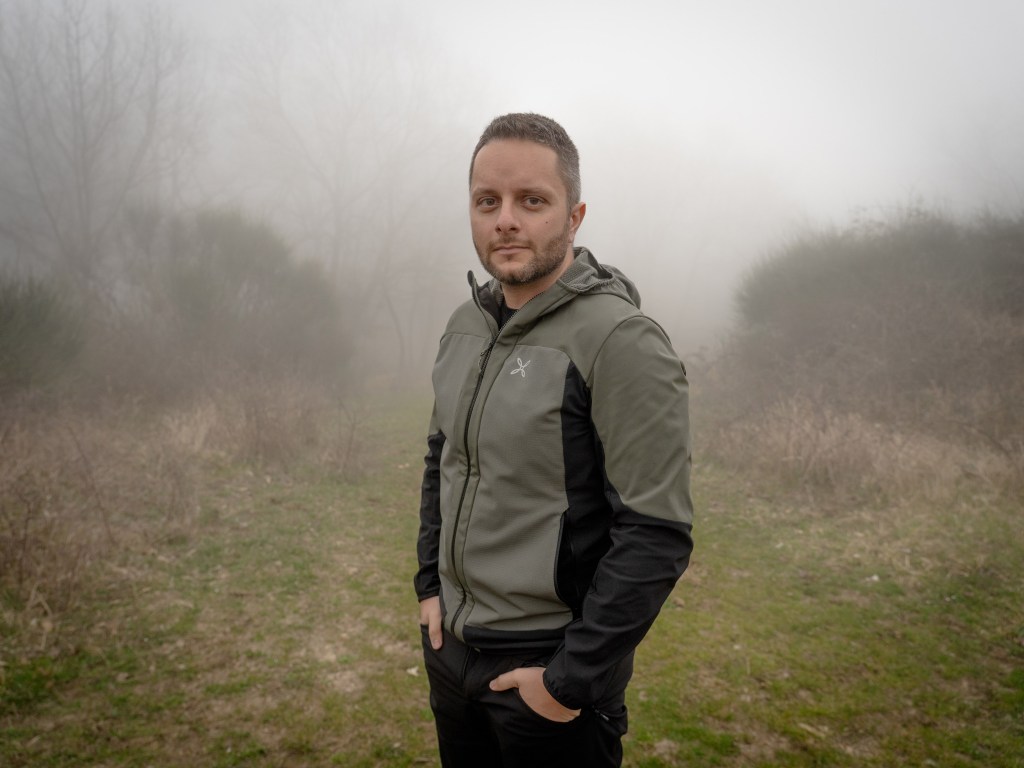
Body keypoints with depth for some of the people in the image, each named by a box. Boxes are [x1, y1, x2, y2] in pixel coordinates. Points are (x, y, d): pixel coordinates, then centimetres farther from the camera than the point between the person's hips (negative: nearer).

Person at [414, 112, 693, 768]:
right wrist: (430, 585, 7)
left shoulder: (620, 340, -20)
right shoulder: (466, 325, 4)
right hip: (450, 643, 7)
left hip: (550, 664, -7)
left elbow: (657, 534, -22)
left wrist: (574, 679, -18)